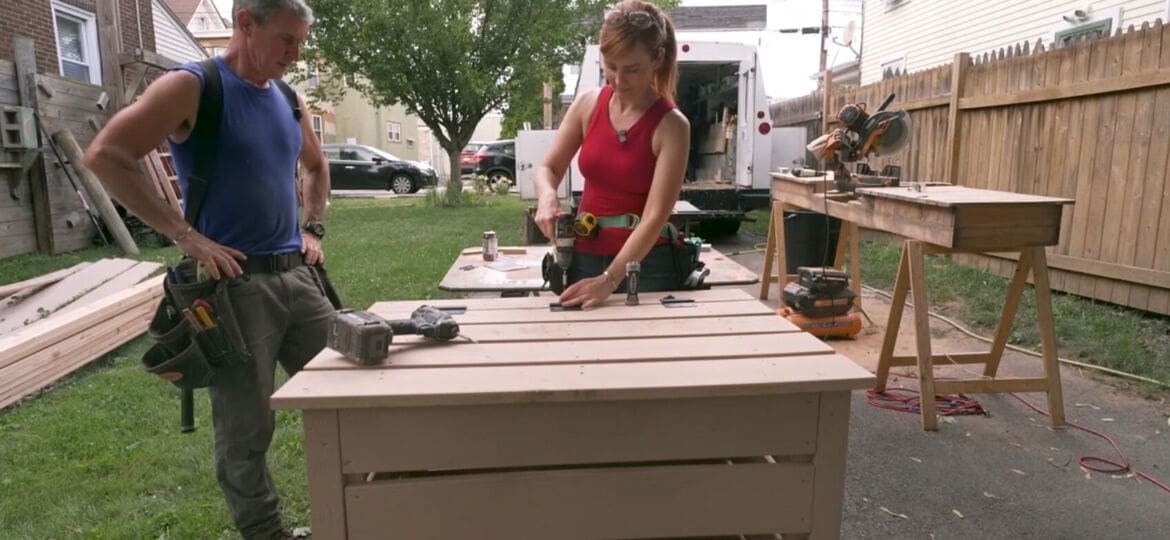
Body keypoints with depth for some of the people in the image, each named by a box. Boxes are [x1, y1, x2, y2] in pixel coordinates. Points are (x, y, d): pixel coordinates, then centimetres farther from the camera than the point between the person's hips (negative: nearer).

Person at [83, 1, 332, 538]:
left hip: (297, 274, 7)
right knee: (246, 429, 4)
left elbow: (316, 167, 29)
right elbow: (104, 156, -15)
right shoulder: (191, 86, -8)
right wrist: (186, 236, -18)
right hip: (235, 282, -6)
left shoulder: (287, 99, 12)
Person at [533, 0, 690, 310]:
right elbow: (548, 168, 8)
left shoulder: (671, 126, -14)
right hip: (585, 256, 4)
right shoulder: (587, 105, -1)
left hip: (646, 263, -3)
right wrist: (547, 197, -16)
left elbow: (655, 217, -20)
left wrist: (609, 280, -29)